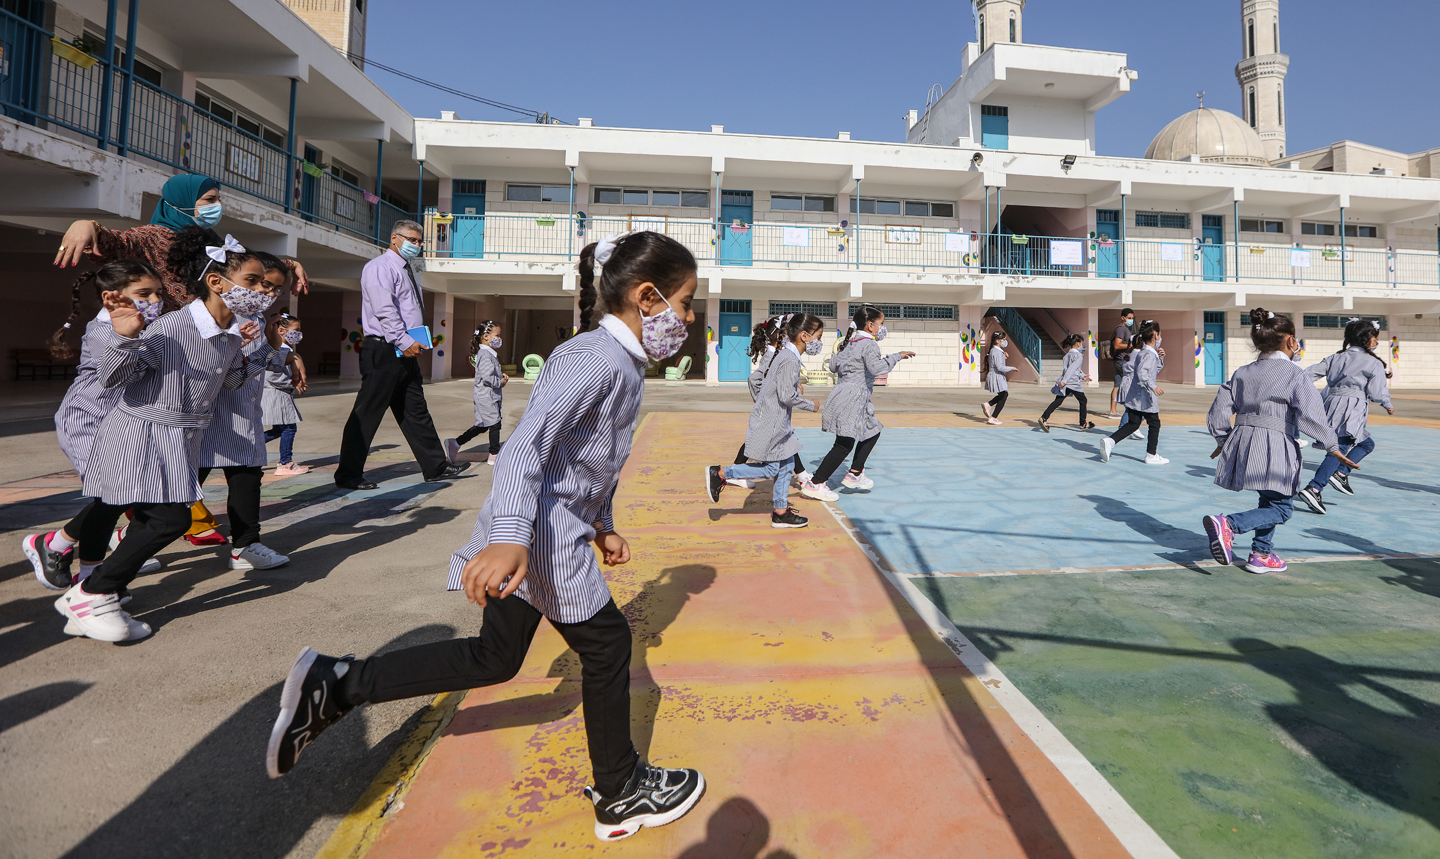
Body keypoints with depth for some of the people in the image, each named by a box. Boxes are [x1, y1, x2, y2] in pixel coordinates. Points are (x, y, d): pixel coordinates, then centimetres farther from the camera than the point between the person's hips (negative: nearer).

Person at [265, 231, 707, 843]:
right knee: (606, 645, 5)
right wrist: (509, 537, -43)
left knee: (494, 658, 18)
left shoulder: (623, 363, 14)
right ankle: (621, 794, 26)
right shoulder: (597, 358, -20)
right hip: (543, 530, -11)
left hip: (543, 530, 11)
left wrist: (602, 525, 26)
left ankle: (334, 684, 22)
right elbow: (529, 442, -32)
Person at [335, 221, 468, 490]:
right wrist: (404, 341, -27)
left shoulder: (405, 271, 22)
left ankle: (436, 467, 17)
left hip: (405, 351, 10)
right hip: (384, 351, -10)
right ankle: (348, 475, 4)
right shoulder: (380, 267, -8)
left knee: (416, 411, 12)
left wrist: (414, 343, 15)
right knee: (367, 414, -4)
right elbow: (385, 310, -21)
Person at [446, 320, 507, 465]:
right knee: (494, 424, -2)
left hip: (484, 397, 10)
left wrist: (501, 376, 8)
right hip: (488, 396, -10)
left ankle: (455, 443, 18)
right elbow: (487, 377, -26)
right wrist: (500, 383, -13)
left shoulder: (489, 353, 15)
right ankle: (494, 455, 7)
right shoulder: (485, 355, -18)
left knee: (482, 425, 14)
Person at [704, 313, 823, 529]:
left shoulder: (785, 354, 10)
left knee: (786, 464, 12)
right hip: (771, 423, -10)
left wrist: (794, 385, 18)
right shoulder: (790, 360, -20)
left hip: (774, 421, 10)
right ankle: (720, 473, 5)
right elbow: (787, 396, -25)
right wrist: (810, 405, -12)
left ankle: (781, 512, 19)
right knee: (771, 468, -2)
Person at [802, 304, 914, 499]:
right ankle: (814, 484, -3)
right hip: (851, 400, -10)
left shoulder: (849, 342, 16)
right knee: (844, 445, -7)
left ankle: (854, 474, 25)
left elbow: (833, 365, 16)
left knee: (872, 433, 21)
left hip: (843, 394, 10)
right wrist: (896, 356, -17)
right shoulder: (869, 344, -11)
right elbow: (877, 367, -27)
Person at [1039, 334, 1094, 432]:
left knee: (1057, 401, -1)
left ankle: (1044, 418, -19)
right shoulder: (1079, 356, -10)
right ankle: (1083, 424, 21)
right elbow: (1071, 369, -20)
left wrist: (1082, 376, 31)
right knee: (1083, 401, 12)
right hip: (1074, 383, -7)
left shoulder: (1067, 355, 17)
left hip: (1064, 384, 7)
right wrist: (1064, 381, -26)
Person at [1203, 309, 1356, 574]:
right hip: (1274, 449, -6)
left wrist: (1223, 441, 22)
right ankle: (1228, 524, -21)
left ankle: (1262, 555, 25)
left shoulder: (1242, 373, 10)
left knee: (1271, 501, 24)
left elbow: (1218, 411, 9)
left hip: (1241, 442, 6)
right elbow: (1309, 416, -14)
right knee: (1280, 508, 4)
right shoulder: (1295, 375, -5)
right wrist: (1332, 446, -4)